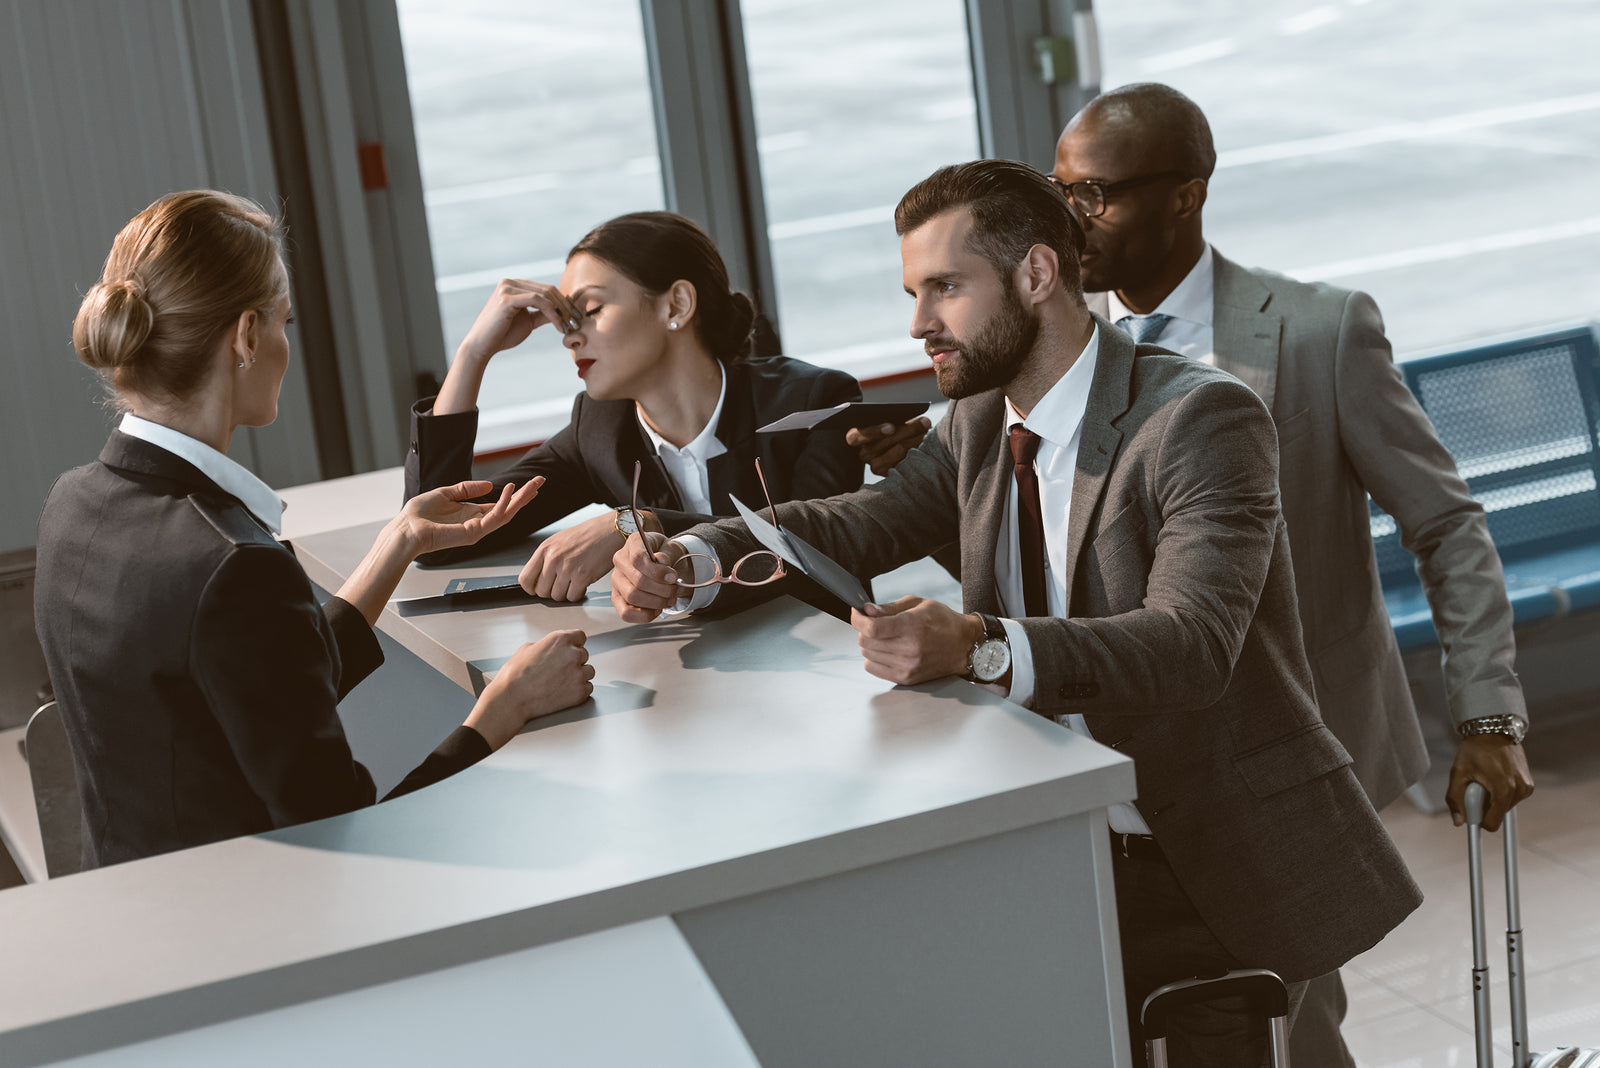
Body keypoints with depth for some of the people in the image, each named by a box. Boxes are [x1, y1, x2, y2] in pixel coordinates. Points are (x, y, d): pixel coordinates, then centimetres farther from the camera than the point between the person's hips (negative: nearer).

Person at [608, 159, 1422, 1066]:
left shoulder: (1204, 419, -17)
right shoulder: (979, 424, 8)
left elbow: (1191, 643, -29)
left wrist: (977, 647, -44)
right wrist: (686, 563, -13)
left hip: (1222, 881, -6)